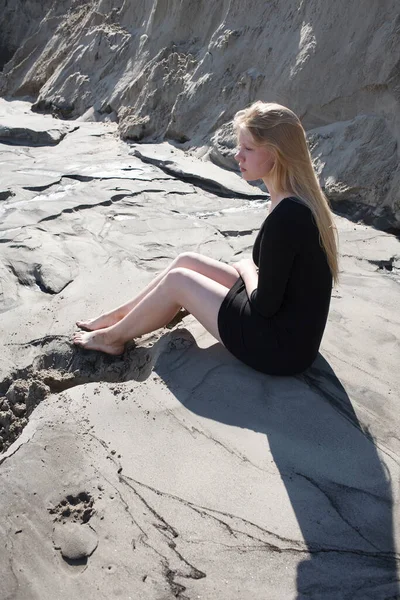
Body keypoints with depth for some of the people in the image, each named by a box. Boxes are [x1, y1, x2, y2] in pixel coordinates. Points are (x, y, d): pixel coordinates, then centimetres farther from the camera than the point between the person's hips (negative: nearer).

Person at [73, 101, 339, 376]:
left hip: (281, 347, -9)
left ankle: (113, 337, 22)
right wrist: (249, 269, 1)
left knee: (177, 280, -2)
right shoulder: (300, 199, 2)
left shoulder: (286, 216, -28)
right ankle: (118, 316, 27)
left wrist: (246, 269, -5)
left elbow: (264, 305, -22)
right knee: (186, 261, 10)